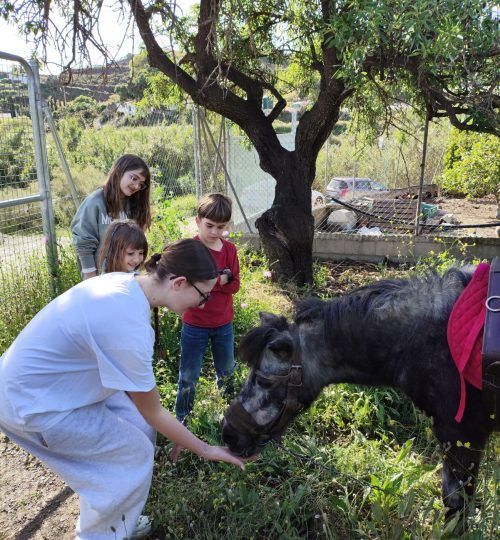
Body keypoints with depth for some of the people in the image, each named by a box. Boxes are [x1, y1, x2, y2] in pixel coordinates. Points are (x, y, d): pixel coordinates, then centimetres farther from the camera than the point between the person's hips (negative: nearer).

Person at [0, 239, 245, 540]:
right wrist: (205, 450, -5)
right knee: (135, 452, 0)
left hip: (40, 376, 8)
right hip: (31, 404, -8)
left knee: (140, 429, 10)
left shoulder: (123, 281, -8)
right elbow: (154, 413, -18)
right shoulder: (130, 328, -32)